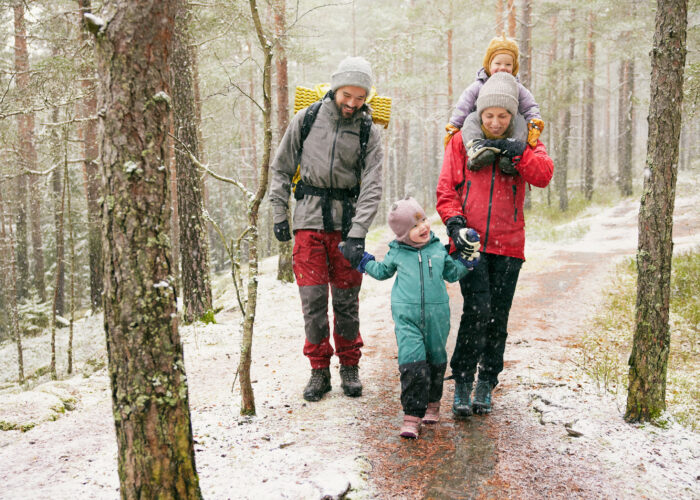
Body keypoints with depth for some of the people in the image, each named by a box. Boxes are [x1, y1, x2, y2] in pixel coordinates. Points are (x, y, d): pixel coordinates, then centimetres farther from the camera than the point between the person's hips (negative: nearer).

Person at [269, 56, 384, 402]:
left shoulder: (368, 132, 1)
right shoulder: (306, 120, 2)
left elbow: (372, 187, -6)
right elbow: (281, 169, 10)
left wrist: (357, 234, -17)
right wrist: (279, 214, 3)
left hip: (347, 221, 0)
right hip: (309, 220, 0)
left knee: (347, 299, 5)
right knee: (313, 298, -2)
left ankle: (349, 366, 21)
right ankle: (319, 369, 12)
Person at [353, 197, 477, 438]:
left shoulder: (438, 248, 7)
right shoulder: (396, 253, 5)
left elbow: (451, 273, 20)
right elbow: (383, 271, 25)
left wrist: (464, 261, 5)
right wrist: (364, 262, 18)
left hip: (436, 316, 2)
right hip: (406, 316, -2)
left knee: (436, 360, 13)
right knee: (412, 361, -13)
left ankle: (432, 403, 34)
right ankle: (412, 415, -9)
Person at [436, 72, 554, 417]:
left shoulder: (525, 144, 8)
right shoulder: (461, 141, 5)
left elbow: (544, 176, -10)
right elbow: (446, 189, 4)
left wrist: (518, 152, -23)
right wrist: (454, 223, -12)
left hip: (507, 245, 2)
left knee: (497, 317, 5)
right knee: (477, 310, -15)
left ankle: (486, 385, 20)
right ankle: (462, 383, -2)